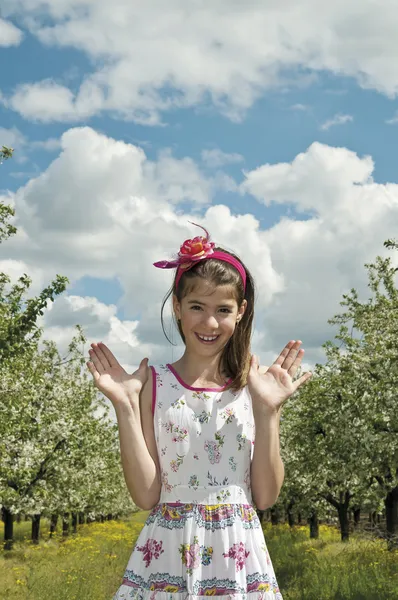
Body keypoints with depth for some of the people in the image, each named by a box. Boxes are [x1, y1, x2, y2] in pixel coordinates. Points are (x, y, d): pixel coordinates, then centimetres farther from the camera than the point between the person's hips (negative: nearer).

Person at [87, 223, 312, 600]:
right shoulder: (154, 384, -2)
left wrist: (268, 411, -12)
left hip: (239, 559, 1)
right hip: (167, 557, -1)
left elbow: (265, 497, -4)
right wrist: (125, 405, -13)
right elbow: (146, 495, -7)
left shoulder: (255, 386, 0)